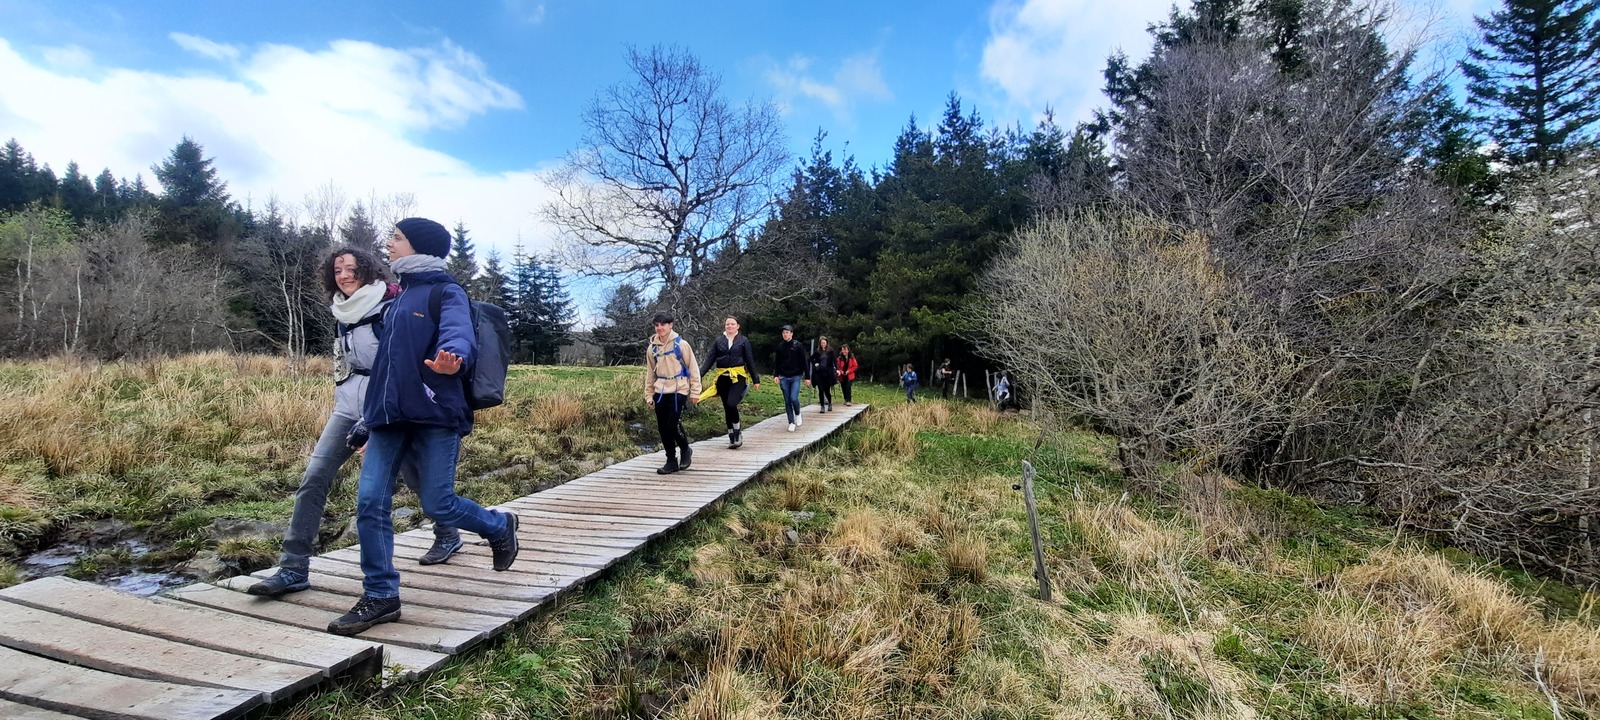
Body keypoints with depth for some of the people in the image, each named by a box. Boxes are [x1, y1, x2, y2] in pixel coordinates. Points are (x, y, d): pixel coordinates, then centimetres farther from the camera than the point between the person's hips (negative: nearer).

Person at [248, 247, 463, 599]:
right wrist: (342, 404, 22)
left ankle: (448, 534, 29)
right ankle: (293, 568, 2)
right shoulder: (342, 313, 12)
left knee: (416, 477, 7)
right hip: (348, 405, 6)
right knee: (314, 478, -5)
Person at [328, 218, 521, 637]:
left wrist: (451, 358, -48)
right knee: (370, 503, 0)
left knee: (438, 506, -3)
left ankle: (500, 527, 26)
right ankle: (380, 597, 11)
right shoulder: (399, 296, 20)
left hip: (434, 417, -7)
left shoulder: (446, 292, -5)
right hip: (389, 418, 8)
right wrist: (371, 413, 26)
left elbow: (459, 334, -26)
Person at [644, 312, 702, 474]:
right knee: (663, 428, 5)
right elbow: (650, 373, 14)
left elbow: (693, 368, -2)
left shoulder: (681, 344, -6)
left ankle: (686, 451, 17)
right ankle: (671, 461, 17)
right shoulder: (652, 348, 7)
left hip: (678, 391, -5)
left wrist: (695, 391, -4)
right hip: (660, 392, 5)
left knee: (674, 425, -11)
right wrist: (649, 395, 13)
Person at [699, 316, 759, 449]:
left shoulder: (743, 341, 4)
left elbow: (750, 361, 5)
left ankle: (737, 432, 0)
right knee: (727, 408, 6)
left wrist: (755, 380, 4)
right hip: (722, 378, 3)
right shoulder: (718, 341, 8)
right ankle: (732, 437, 17)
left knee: (731, 404, -21)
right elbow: (710, 359, 4)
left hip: (738, 377, -3)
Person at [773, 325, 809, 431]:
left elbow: (804, 362, -2)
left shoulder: (798, 346, -4)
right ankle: (791, 423, 13)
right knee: (787, 401, 4)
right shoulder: (780, 346, 6)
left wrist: (807, 377, -4)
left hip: (796, 377, -3)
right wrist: (776, 375, 0)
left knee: (794, 398, -15)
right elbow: (777, 362, 12)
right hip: (784, 377, 3)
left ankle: (798, 414, 14)